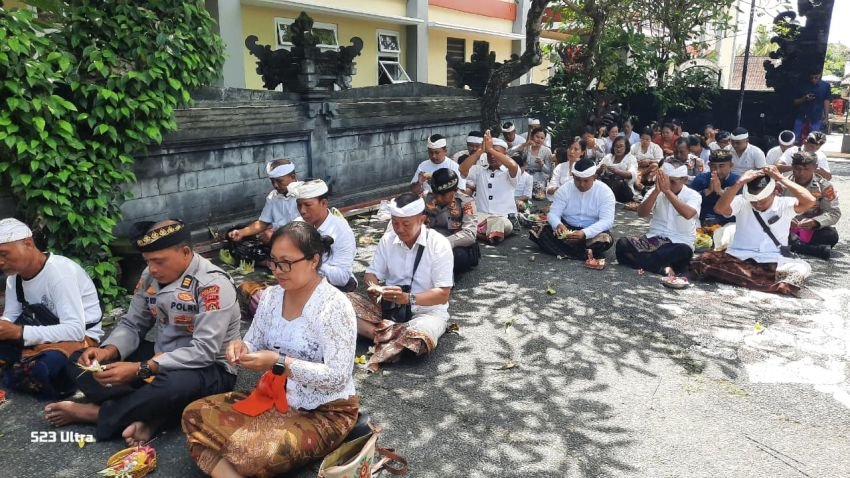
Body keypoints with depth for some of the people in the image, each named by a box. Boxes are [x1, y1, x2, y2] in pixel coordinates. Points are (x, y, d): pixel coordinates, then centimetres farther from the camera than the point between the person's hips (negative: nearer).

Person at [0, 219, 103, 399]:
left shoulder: (60, 271, -22)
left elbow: (75, 330, -28)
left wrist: (19, 332, -30)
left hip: (80, 337, -7)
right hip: (42, 336, 8)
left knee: (36, 369, -34)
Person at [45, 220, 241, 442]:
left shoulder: (212, 284, -23)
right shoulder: (151, 277, -1)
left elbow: (204, 351, -27)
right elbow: (132, 325, 7)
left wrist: (140, 370, -31)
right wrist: (108, 351, -15)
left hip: (209, 369, -7)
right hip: (160, 357, 8)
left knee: (172, 385, -41)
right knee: (80, 361, -4)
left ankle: (96, 413, -13)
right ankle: (148, 415, -21)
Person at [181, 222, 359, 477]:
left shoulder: (334, 306, -20)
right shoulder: (271, 296, 2)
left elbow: (338, 378, -23)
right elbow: (255, 346, 9)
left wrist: (279, 363, -30)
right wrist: (240, 347, -15)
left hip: (324, 413, -8)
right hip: (275, 398, 8)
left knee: (249, 451, -31)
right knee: (195, 414, -6)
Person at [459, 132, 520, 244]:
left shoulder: (509, 172, 6)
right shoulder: (480, 170, 16)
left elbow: (513, 165, -19)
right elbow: (463, 169, -3)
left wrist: (491, 149, -15)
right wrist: (482, 150, -6)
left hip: (504, 217, -2)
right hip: (481, 215, 2)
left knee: (501, 224, -39)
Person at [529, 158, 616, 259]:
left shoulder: (605, 192, -12)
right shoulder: (564, 189, -6)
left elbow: (607, 221, -20)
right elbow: (553, 214, -9)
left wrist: (584, 233, -38)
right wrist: (558, 225, -35)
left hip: (593, 231, -2)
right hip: (567, 228, 2)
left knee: (604, 240, -35)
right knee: (543, 232, -25)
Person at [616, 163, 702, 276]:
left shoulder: (693, 195, -4)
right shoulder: (655, 192, 4)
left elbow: (688, 214, -27)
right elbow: (641, 213, -12)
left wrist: (667, 191, -27)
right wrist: (657, 191, -21)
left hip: (679, 243, -3)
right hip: (654, 239, 3)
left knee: (684, 251, -40)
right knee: (622, 244, -24)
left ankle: (638, 260, -23)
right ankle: (663, 268, -28)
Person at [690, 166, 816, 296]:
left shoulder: (784, 204, 5)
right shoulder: (742, 202, 4)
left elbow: (809, 201, -15)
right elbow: (719, 209, -15)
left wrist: (781, 179, -13)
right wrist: (740, 182, -19)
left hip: (773, 263, 0)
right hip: (739, 259, 0)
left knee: (801, 269, -31)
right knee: (702, 262, -30)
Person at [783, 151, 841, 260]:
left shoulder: (824, 186, -1)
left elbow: (834, 213, -5)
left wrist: (815, 222, -26)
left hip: (811, 229, 1)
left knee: (831, 235, -30)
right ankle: (817, 249, -30)